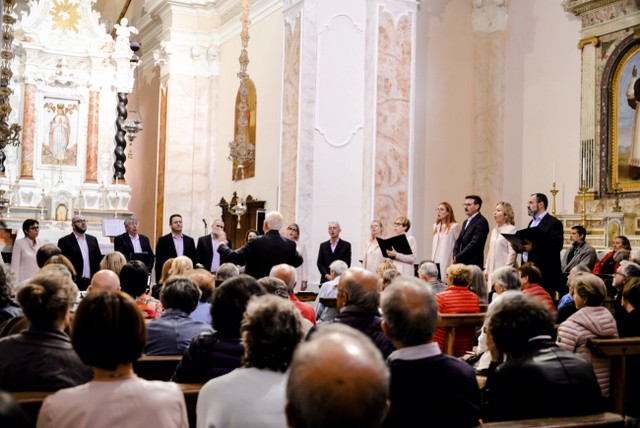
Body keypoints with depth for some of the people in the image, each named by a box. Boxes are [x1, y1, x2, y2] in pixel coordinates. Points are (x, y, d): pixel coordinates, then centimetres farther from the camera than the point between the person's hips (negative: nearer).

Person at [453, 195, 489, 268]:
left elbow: (474, 243, -16)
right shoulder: (466, 222, 20)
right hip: (462, 262, 8)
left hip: (473, 263, -8)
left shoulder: (481, 222, -9)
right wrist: (455, 256, 0)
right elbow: (459, 241, 18)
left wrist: (458, 257, -13)